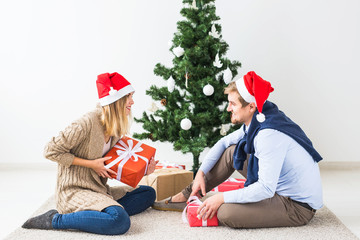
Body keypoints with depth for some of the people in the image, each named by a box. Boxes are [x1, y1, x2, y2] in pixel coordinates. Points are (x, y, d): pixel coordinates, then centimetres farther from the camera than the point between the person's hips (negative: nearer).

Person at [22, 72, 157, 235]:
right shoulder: (88, 123, -18)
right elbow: (51, 151, -15)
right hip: (75, 191, -10)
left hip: (99, 191, 10)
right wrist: (91, 164, -15)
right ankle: (55, 220, -15)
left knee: (148, 193, 10)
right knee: (120, 221, -32)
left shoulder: (116, 128, 9)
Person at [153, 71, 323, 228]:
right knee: (231, 152, 6)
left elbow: (265, 189, -30)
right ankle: (187, 197, 15)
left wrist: (222, 198, -23)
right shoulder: (255, 123, 1)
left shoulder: (269, 135, -29)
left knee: (226, 213, -27)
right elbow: (224, 142, 15)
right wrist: (201, 173, 5)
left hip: (299, 206, -9)